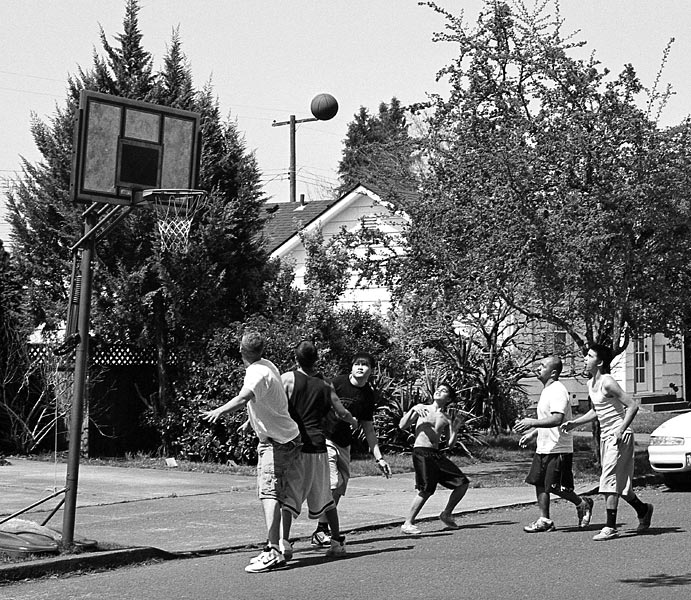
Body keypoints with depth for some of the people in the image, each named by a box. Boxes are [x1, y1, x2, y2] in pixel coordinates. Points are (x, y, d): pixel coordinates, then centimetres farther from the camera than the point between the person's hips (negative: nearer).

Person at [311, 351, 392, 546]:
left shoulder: (368, 395, 5)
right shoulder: (337, 383, -12)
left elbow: (368, 429, 12)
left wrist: (379, 458, 10)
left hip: (344, 443, 6)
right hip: (324, 438, -6)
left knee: (340, 488, 5)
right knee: (333, 483, -17)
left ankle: (325, 530, 16)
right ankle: (320, 531, -9)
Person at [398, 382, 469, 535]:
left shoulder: (446, 418, 16)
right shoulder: (422, 409, 6)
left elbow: (450, 445, 10)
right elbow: (402, 426, -4)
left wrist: (456, 428, -4)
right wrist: (413, 409, -15)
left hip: (437, 454, 6)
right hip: (421, 452, -6)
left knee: (462, 482, 2)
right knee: (426, 489, -19)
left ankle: (446, 514, 20)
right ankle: (408, 524, -9)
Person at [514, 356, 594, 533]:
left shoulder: (558, 391, -17)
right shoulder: (547, 390, 15)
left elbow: (557, 419, -29)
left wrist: (532, 423, -32)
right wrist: (532, 434, 21)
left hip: (558, 449, -10)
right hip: (543, 448, 10)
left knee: (556, 488, -5)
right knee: (539, 483, 7)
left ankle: (583, 503, 18)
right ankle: (544, 520, 12)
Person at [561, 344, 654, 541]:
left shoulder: (607, 382, -16)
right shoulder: (591, 384, 10)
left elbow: (632, 405, -19)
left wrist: (621, 430, -25)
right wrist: (574, 423, 16)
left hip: (619, 436, -9)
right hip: (605, 436, 9)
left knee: (609, 480, -13)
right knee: (619, 482, 15)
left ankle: (610, 527, -12)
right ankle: (643, 510, 35)